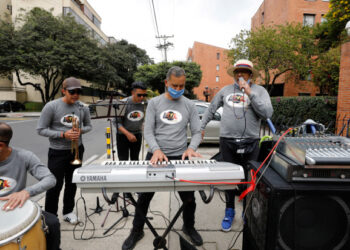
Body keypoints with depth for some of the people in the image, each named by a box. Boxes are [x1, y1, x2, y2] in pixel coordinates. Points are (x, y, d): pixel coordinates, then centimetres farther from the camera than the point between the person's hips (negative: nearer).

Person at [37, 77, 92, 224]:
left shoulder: (83, 108, -2)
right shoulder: (51, 107, -12)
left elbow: (89, 126, 10)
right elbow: (41, 129, -9)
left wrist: (80, 131, -13)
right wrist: (63, 134, -22)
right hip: (57, 152, -3)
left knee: (72, 183, 15)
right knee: (55, 185, 2)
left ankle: (68, 211, 33)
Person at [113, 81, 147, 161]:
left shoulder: (145, 104, -7)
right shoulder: (123, 103, -17)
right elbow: (116, 122, -17)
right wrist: (127, 134, -27)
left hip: (137, 135, 3)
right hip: (123, 135, -3)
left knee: (135, 159, 13)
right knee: (123, 161, -2)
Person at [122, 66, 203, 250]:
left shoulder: (189, 105, 4)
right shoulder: (154, 103, 1)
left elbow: (196, 132, 3)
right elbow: (148, 131, -4)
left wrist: (191, 148, -17)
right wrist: (156, 150, -21)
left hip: (180, 157, 1)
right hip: (155, 155, 0)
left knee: (189, 198, 10)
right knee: (144, 197, 9)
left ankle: (189, 227, 40)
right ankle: (137, 231, 34)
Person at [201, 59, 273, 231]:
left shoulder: (260, 91, 3)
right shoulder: (225, 90, 9)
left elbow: (267, 113, -12)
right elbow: (211, 110, 19)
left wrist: (249, 92, -15)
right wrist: (201, 127, 16)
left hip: (250, 142, -1)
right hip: (227, 141, 2)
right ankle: (229, 212, 28)